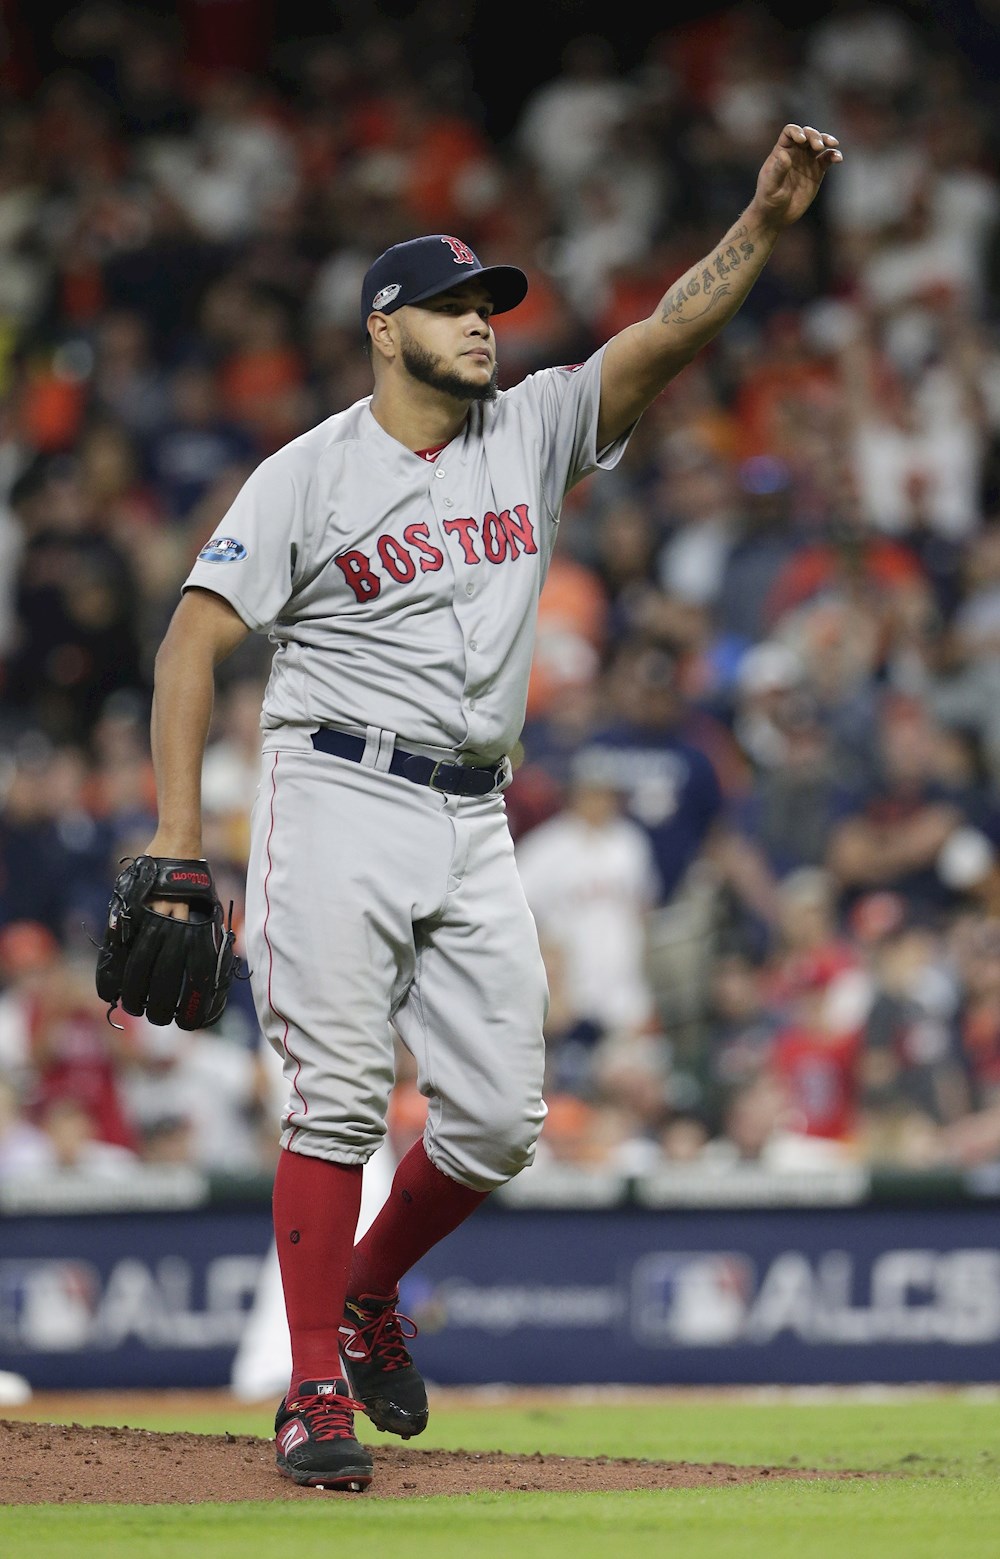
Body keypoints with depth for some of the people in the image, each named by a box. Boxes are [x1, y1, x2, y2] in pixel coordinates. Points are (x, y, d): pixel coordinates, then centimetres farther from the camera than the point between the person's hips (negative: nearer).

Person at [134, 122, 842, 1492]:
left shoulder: (535, 433, 10)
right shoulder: (310, 474, -2)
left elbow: (670, 336, -2)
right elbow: (194, 640, -6)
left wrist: (766, 223, -18)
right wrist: (177, 837, -14)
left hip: (476, 825, 5)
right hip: (340, 802, -5)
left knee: (499, 1121, 2)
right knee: (339, 1102, -10)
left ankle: (368, 1293, 27)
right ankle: (317, 1392, -4)